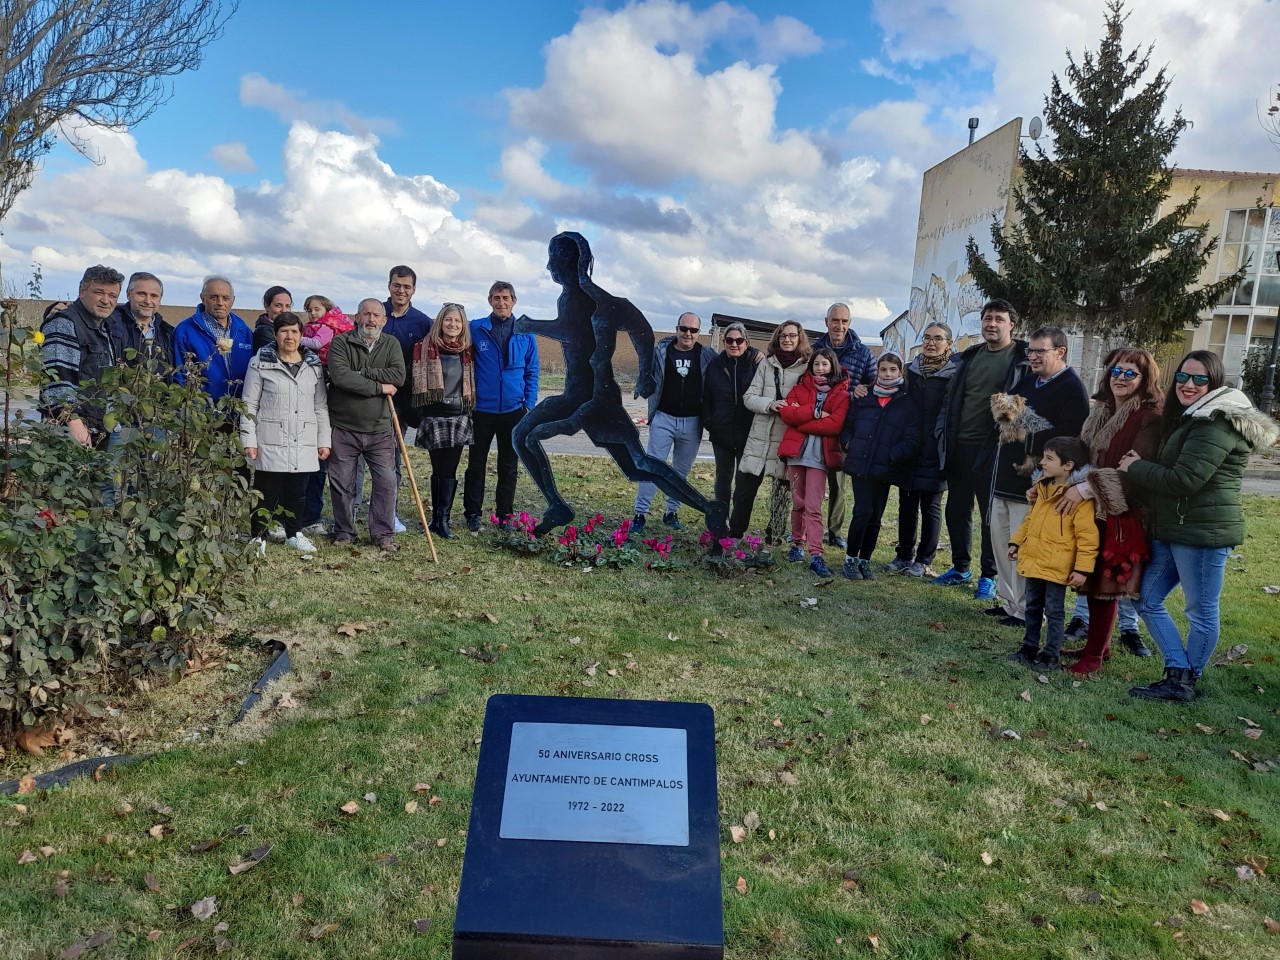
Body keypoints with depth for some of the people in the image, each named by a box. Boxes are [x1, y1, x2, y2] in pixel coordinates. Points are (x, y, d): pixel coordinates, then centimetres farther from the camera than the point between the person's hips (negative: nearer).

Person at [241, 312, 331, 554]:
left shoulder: (314, 365, 10)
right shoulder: (260, 363, 0)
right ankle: (257, 536, 13)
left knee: (297, 492, 11)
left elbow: (321, 406, 12)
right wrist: (249, 440, -7)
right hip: (270, 442, -3)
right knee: (266, 492, 1)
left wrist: (324, 441, 8)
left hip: (304, 443, 3)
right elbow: (249, 405, -1)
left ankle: (294, 534, 26)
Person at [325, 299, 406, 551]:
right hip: (343, 428, -1)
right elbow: (340, 376, -20)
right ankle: (344, 532, 23)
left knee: (387, 482, -1)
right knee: (342, 484, 8)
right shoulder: (340, 343, -2)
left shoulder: (391, 344, 6)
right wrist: (379, 387, -15)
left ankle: (383, 534, 11)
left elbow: (398, 376, -11)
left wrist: (361, 373, -16)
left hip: (379, 429, 2)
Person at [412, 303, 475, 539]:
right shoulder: (425, 348, -2)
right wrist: (421, 409, -3)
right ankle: (437, 517, 10)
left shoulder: (468, 351, 9)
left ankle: (442, 519, 6)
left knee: (449, 470, 2)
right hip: (434, 417, -3)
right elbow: (416, 380, 0)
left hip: (459, 418, 3)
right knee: (438, 469, 1)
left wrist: (470, 411, 14)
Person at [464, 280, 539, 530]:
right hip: (482, 409, -1)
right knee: (476, 463, 6)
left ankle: (505, 514, 20)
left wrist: (529, 404, -1)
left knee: (509, 466, 10)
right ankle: (472, 513, 16)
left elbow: (532, 371, 6)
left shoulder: (526, 333, 2)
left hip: (514, 409, 2)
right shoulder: (475, 329, -3)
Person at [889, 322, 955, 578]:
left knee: (930, 506, 6)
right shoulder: (910, 370, 6)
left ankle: (923, 560, 16)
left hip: (935, 452, -4)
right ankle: (904, 554, 24)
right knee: (907, 503, 12)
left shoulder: (954, 375, -5)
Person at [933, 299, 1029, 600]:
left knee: (991, 515, 3)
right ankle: (960, 567, 28)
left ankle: (988, 576, 15)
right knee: (956, 510, 13)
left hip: (992, 450, -6)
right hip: (958, 446, 6)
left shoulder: (1023, 358, -4)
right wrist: (943, 434, 9)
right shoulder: (969, 356, 12)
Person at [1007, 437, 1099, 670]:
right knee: (1033, 607, 17)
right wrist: (1016, 542, 16)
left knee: (1054, 611, 4)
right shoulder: (1043, 488, 8)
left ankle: (1050, 656, 14)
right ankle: (1029, 647, 29)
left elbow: (1087, 536, -17)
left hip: (1056, 566, -8)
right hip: (1033, 560, 8)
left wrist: (1082, 568, -18)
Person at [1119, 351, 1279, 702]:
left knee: (1201, 612, 3)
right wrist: (1141, 465, 6)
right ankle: (1178, 676, 16)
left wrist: (1135, 467, -8)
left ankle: (1185, 682, 14)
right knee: (1148, 601, 11)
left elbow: (1183, 480, -22)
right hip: (1172, 529, 11)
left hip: (1204, 531, -11)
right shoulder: (1187, 419, 17)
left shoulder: (1216, 423, -16)